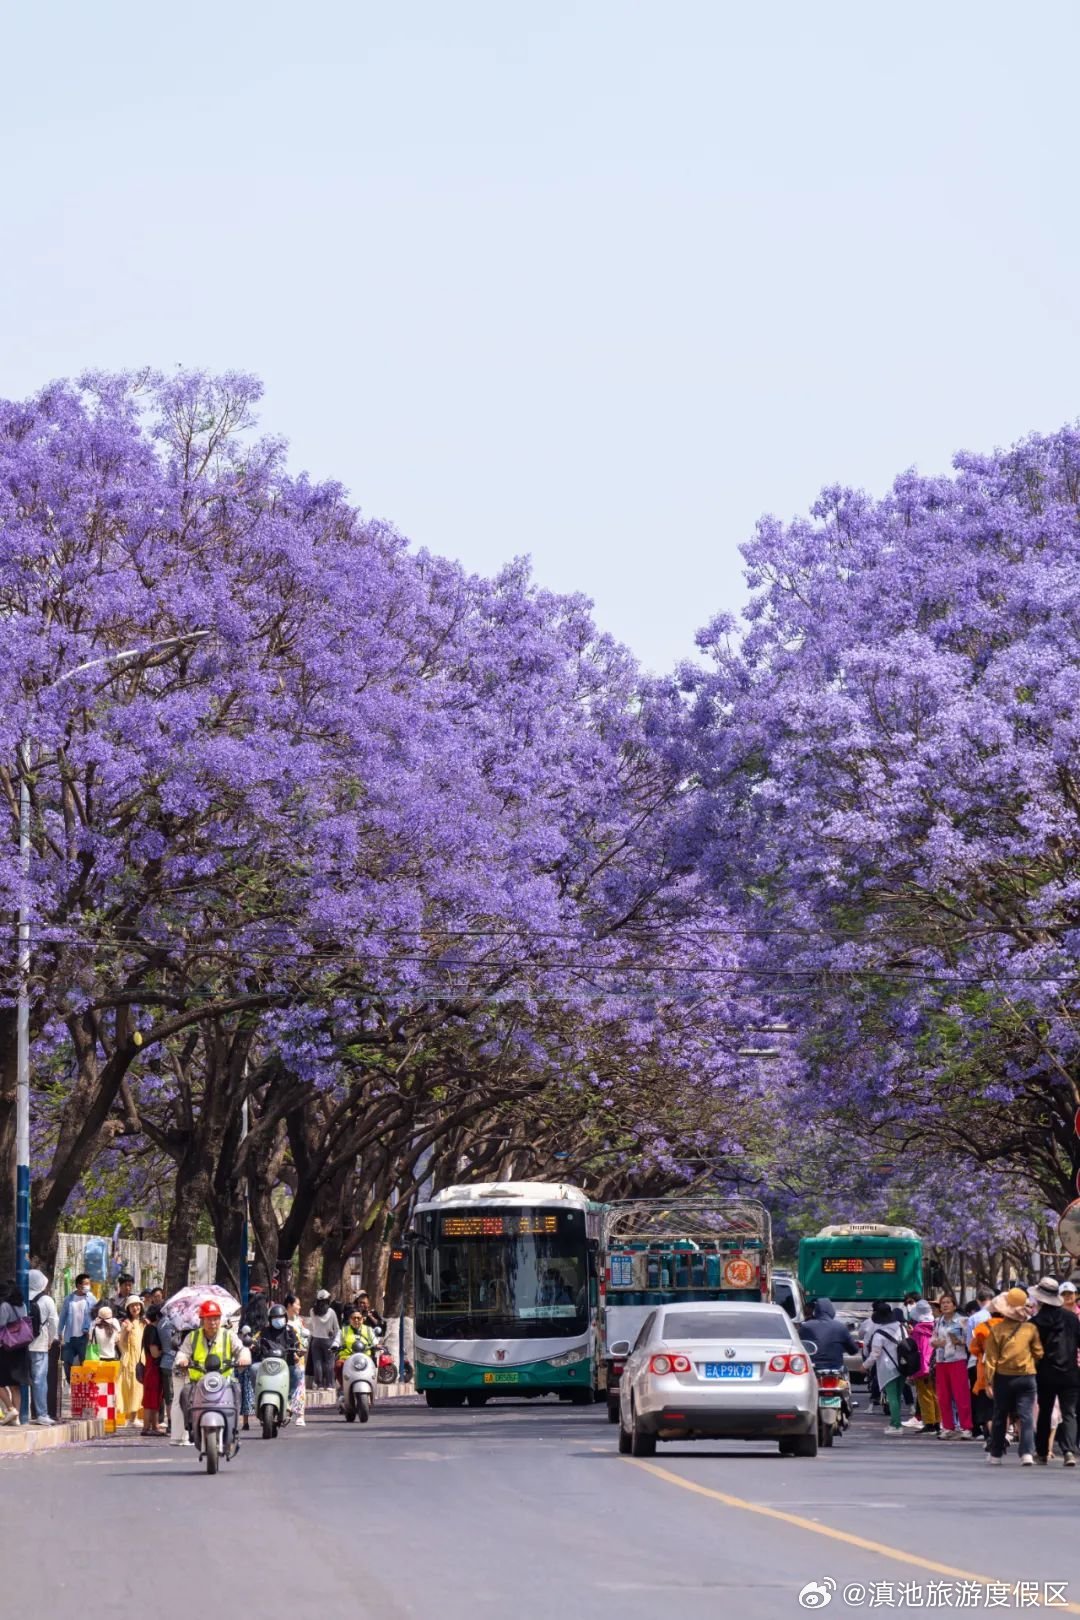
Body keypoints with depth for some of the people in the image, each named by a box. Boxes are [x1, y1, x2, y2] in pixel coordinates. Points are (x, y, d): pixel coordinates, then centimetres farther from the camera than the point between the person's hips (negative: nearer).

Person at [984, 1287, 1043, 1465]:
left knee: (1000, 1416, 14)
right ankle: (1027, 1453, -16)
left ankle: (996, 1453, 22)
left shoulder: (997, 1328, -6)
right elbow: (1038, 1353, 3)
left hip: (1003, 1377, 1)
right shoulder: (1031, 1328, -4)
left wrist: (988, 1379, -2)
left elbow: (991, 1356, -5)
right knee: (1026, 1415, -2)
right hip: (1026, 1377, -1)